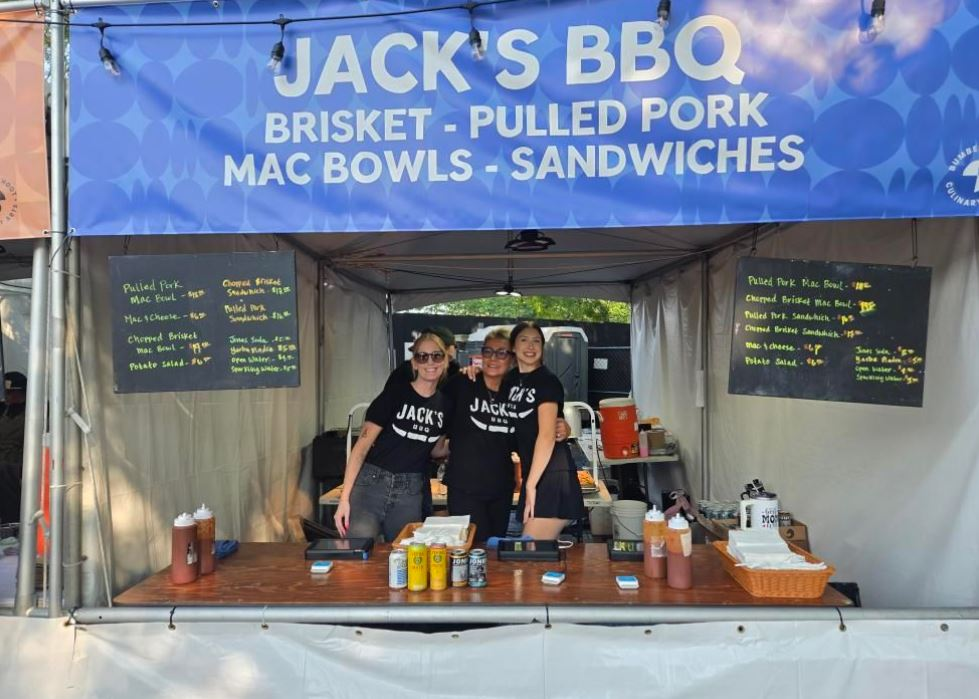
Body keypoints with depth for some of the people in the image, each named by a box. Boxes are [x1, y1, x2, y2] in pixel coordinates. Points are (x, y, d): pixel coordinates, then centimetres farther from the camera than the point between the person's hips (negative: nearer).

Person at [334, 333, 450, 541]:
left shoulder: (444, 403, 5)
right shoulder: (395, 393, -8)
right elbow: (362, 446, -9)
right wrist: (344, 498, -15)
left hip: (411, 492, 4)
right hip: (372, 484, -4)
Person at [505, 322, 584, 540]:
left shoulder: (547, 381, -10)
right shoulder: (511, 379, 12)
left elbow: (547, 435, -18)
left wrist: (530, 484, -21)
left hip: (551, 474, -8)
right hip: (533, 471, 8)